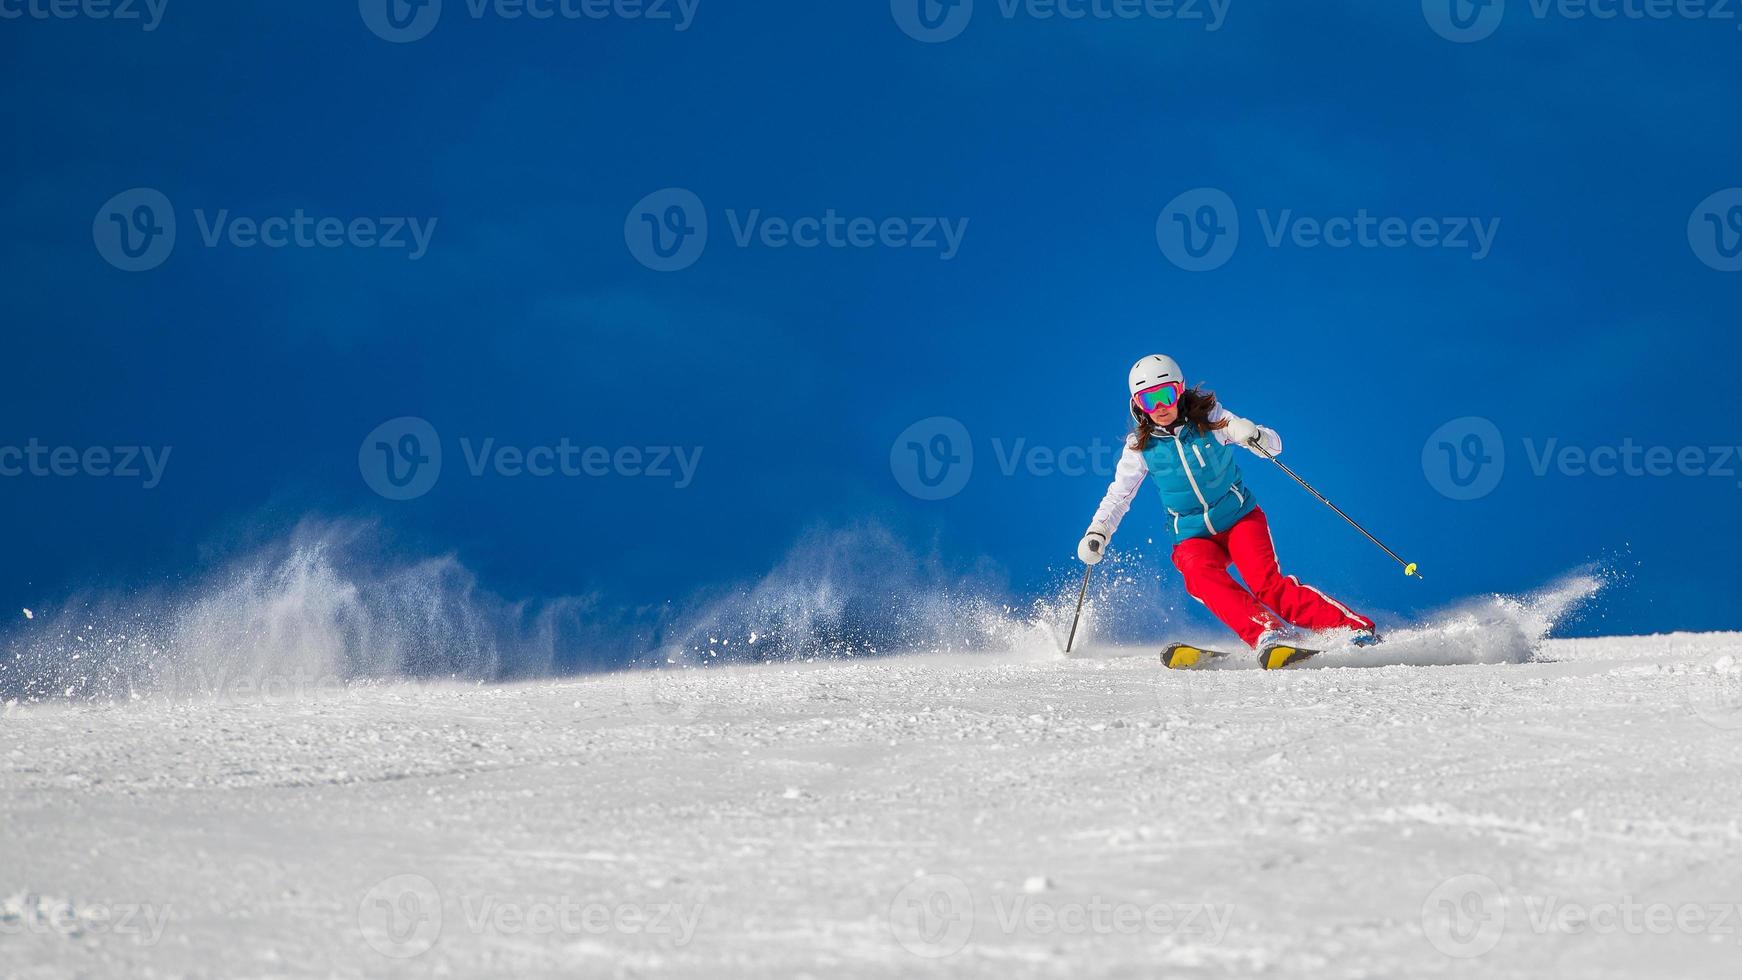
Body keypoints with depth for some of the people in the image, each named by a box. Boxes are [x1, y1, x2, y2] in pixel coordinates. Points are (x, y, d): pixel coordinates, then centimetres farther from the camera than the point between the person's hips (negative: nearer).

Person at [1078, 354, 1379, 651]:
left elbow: (1274, 445, -6)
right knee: (1201, 576, -33)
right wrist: (1097, 533, -7)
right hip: (1193, 537, 1)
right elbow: (1117, 496, 9)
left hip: (1241, 518, -1)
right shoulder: (1140, 447, -2)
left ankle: (1355, 628, -23)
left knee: (1266, 585, -25)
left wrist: (1255, 436, -28)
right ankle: (1267, 633, -46)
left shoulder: (1209, 418, -6)